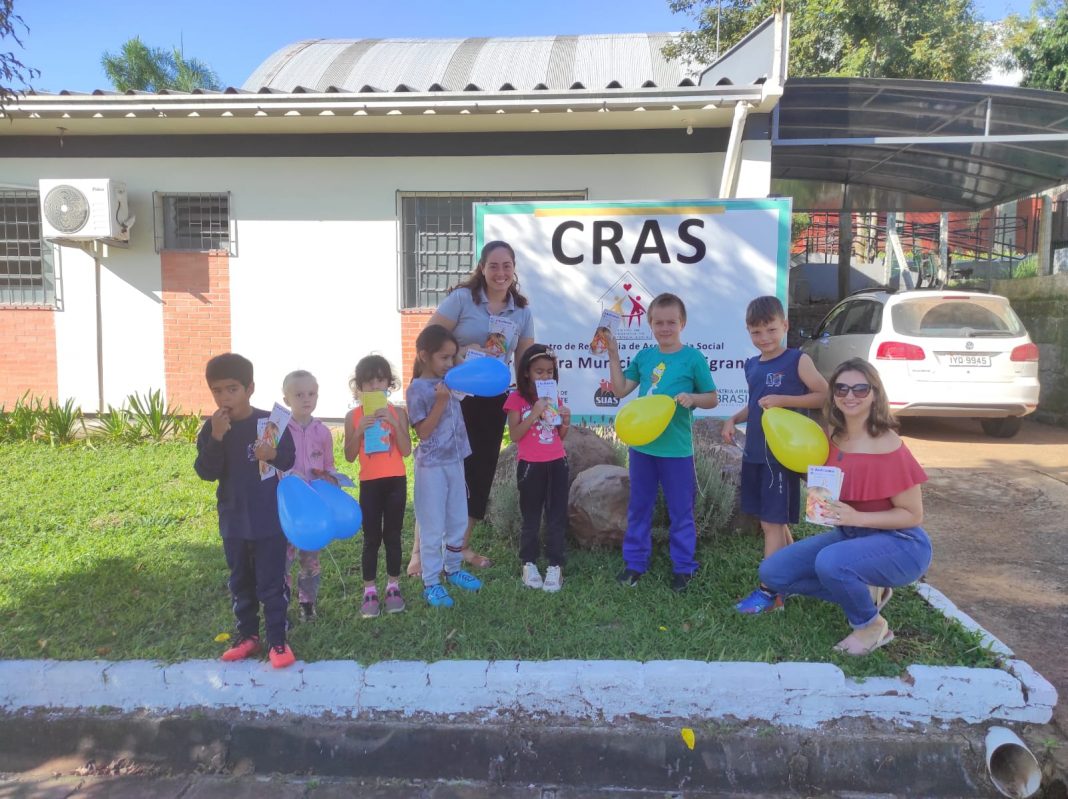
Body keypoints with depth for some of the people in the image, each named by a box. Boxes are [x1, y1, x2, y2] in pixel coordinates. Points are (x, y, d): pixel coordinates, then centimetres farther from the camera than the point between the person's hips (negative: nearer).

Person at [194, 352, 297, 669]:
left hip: (269, 520, -4)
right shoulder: (211, 428, -2)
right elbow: (206, 472, -11)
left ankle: (277, 640, 14)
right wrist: (216, 437, -25)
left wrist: (273, 455, -28)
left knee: (272, 583, 4)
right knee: (240, 582, 17)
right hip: (233, 521, 4)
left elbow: (289, 461, -6)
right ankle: (247, 635, 31)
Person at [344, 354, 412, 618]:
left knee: (392, 535, 8)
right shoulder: (354, 416, -1)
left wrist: (394, 423, -18)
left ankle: (393, 586, 19)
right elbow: (350, 456, -2)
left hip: (396, 481, 0)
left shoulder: (397, 412, -1)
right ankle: (369, 591, 12)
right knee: (371, 538, 3)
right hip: (369, 483, 0)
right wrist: (360, 430, -15)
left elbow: (406, 450, -7)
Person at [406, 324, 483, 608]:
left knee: (458, 521, 17)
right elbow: (424, 431, -18)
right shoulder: (417, 389, -13)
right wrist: (440, 402, -24)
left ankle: (453, 569, 34)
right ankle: (431, 583, 12)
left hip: (455, 462, 7)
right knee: (433, 527, 1)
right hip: (432, 466, -7)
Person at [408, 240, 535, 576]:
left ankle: (460, 545, 28)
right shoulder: (462, 298, -9)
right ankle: (421, 550, 11)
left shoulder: (522, 311, 5)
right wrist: (460, 353, -26)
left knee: (480, 471, 11)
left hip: (492, 399, 5)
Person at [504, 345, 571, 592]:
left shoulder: (554, 397, 9)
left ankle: (555, 566, 14)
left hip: (557, 463, 4)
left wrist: (566, 422, -7)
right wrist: (534, 414, -22)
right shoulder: (517, 398, -6)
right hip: (531, 465, -4)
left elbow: (560, 437, 13)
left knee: (557, 516, 6)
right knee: (531, 518, 7)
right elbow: (514, 435, -14)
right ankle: (529, 564, 21)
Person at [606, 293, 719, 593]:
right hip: (642, 445, 4)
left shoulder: (693, 358, -6)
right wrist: (613, 356, 1)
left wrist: (692, 398, -21)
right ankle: (634, 562, 27)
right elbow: (620, 390, 7)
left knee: (681, 511, 8)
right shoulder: (643, 356, 4)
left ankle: (683, 567, 22)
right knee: (639, 507, 14)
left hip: (677, 449, -4)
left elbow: (712, 398, -1)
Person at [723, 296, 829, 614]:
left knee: (772, 523, -4)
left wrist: (783, 400, -20)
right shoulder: (752, 366, 10)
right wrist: (733, 419, 5)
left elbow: (824, 396, -12)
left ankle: (770, 591, 4)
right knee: (773, 522, 15)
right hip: (754, 454, 7)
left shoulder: (798, 360, -9)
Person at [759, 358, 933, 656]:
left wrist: (856, 517, -28)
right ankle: (865, 592, 10)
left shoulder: (887, 447, -21)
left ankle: (872, 625, -5)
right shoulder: (834, 438, -1)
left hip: (900, 544, -7)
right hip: (850, 535, 7)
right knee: (773, 572, -3)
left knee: (831, 562, -37)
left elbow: (912, 515, -16)